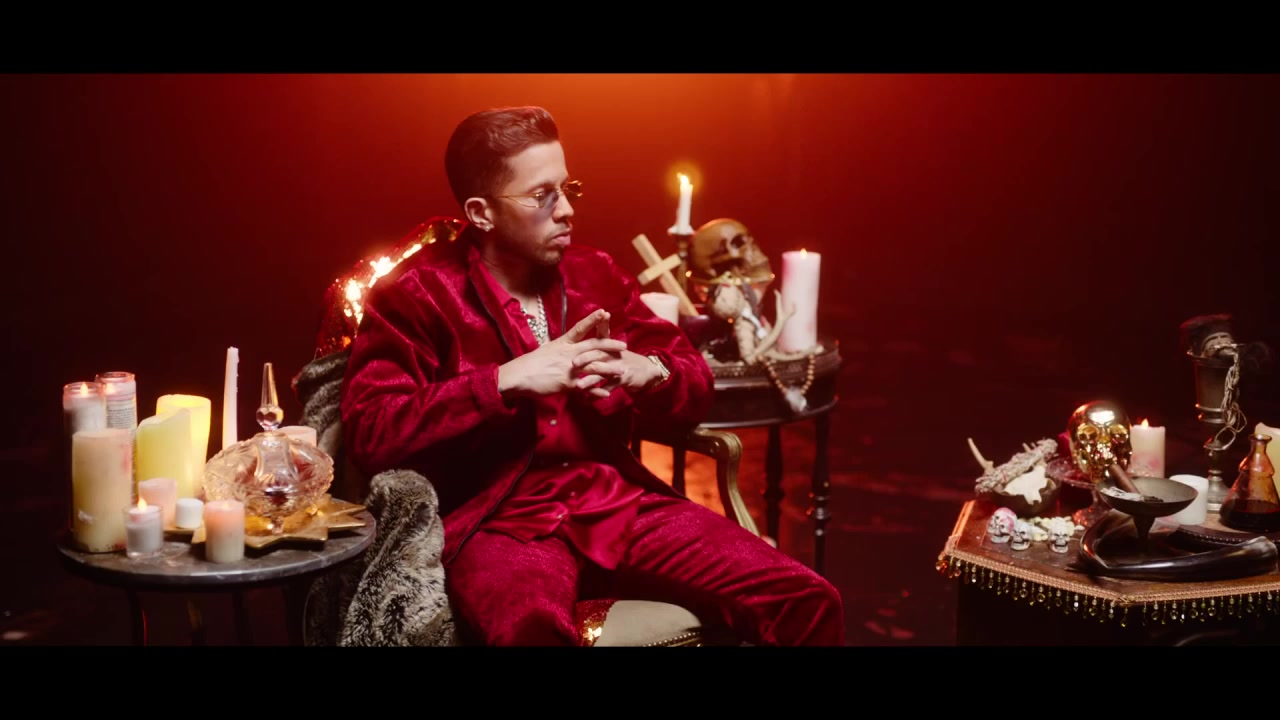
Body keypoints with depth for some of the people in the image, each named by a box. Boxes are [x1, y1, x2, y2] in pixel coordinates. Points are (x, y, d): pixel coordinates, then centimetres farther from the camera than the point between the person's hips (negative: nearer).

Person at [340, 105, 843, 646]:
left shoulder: (594, 273, 14)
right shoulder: (417, 294, -1)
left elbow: (697, 389, 17)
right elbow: (369, 433, -12)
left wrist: (649, 373, -8)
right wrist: (507, 381, -18)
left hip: (618, 501, 5)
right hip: (498, 520, -5)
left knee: (806, 603, -13)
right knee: (533, 632, -43)